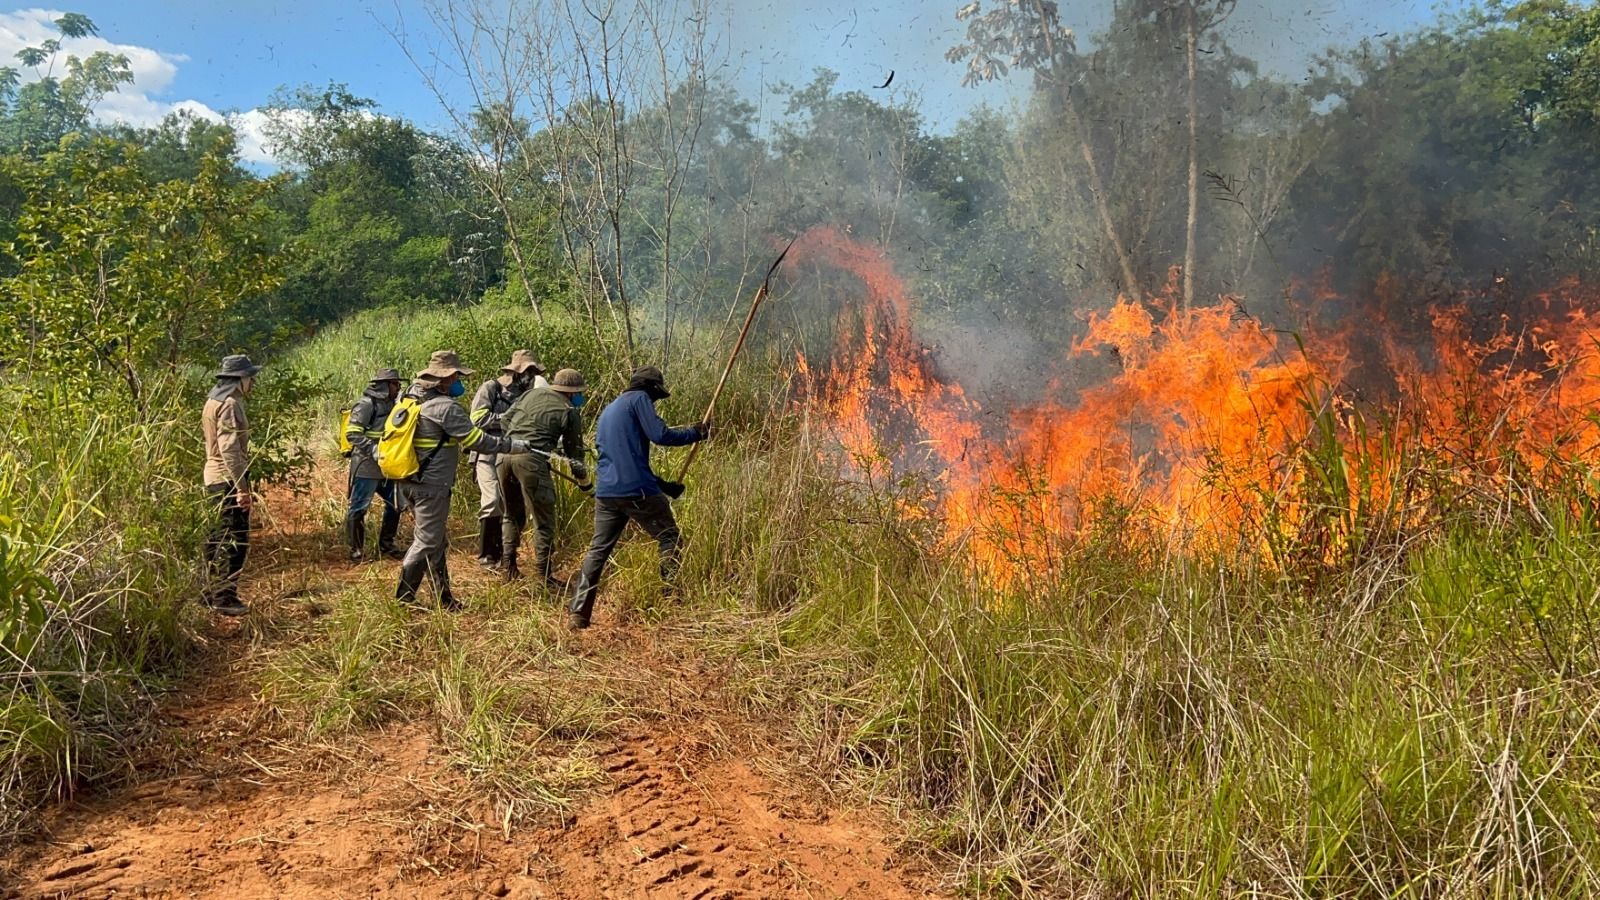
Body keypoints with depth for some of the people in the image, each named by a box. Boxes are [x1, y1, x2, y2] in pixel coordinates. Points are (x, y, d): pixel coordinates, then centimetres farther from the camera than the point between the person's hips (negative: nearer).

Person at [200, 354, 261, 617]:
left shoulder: (215, 400, 16)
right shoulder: (230, 404, -16)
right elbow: (229, 449, -23)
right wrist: (241, 487, -24)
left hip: (216, 478, 11)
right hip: (229, 478, -11)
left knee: (220, 537, 17)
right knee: (235, 539, -7)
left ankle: (211, 592, 25)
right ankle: (224, 597, -4)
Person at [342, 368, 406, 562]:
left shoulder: (391, 404, 13)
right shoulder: (366, 404, -13)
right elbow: (352, 434, -20)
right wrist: (374, 450, -28)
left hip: (386, 468, 9)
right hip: (366, 468, -9)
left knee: (395, 504, 12)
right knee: (358, 509, 1)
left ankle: (386, 545, 25)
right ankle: (356, 550, 12)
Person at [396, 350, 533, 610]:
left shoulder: (411, 395, 8)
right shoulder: (446, 407, -18)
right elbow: (477, 440, -16)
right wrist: (515, 446, -9)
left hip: (410, 481, 9)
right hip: (432, 484, -9)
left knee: (436, 541, 16)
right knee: (427, 541, 0)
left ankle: (444, 598, 24)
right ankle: (403, 598, 5)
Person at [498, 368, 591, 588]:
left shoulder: (532, 393, 18)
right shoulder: (569, 412, 4)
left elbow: (506, 418, 22)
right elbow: (574, 450, 10)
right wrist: (583, 480, 24)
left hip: (506, 455, 6)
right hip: (531, 461, -6)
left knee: (513, 515, 22)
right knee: (543, 522, 2)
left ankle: (508, 566, 24)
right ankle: (545, 575, 3)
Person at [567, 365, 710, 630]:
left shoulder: (608, 412, 27)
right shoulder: (639, 399, 1)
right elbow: (660, 435, -11)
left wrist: (663, 484, 29)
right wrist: (696, 432, 3)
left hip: (606, 492, 7)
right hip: (637, 490, -7)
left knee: (598, 550, 11)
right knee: (669, 539, 8)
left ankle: (577, 613, 6)